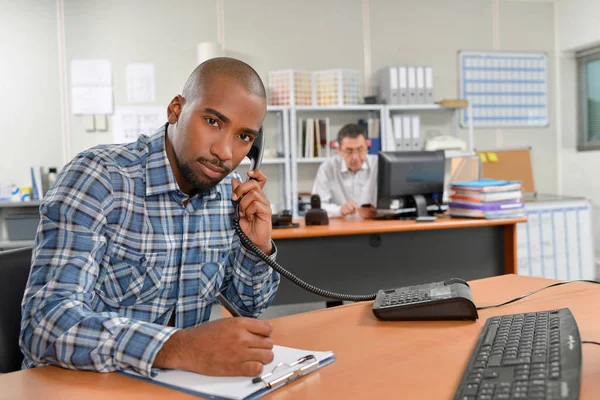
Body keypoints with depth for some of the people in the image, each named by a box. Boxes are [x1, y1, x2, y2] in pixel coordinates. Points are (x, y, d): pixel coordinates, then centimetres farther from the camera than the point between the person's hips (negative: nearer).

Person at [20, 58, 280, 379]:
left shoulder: (231, 192, 0)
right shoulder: (98, 177, -17)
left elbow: (249, 305, 10)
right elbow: (44, 321, -27)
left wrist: (257, 246, -9)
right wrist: (177, 347, -40)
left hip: (181, 382, 3)